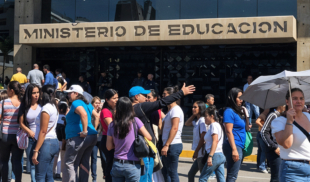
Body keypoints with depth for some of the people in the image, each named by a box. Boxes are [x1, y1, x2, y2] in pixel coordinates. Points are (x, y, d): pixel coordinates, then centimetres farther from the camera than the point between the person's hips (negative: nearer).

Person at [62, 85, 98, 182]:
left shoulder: (76, 103, -10)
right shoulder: (87, 104, 16)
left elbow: (84, 114, -28)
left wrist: (84, 131, -25)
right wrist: (93, 129, 18)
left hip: (78, 138, -9)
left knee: (70, 164, -2)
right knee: (84, 163, 13)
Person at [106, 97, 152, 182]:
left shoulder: (112, 125, -2)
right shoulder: (135, 121, -10)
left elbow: (109, 147, 4)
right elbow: (149, 138, -5)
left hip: (117, 164, 3)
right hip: (132, 166, -3)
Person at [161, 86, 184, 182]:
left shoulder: (175, 109, -11)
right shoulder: (170, 110, 19)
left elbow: (174, 128, -21)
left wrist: (166, 145, -24)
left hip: (173, 145, -10)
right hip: (169, 145, 10)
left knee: (172, 172, -5)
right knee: (165, 171, 15)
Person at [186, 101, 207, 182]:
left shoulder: (202, 121, -14)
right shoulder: (196, 121, 12)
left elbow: (203, 138, -18)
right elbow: (187, 124, 26)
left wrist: (197, 151, -16)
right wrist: (193, 115, 12)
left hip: (201, 153, -9)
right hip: (199, 154, 9)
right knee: (191, 174, 15)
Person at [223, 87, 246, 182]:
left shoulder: (238, 111, 16)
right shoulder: (229, 111, -10)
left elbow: (244, 127, 20)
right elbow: (228, 131, -17)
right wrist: (234, 149, -21)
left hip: (240, 146, 9)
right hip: (234, 146, -9)